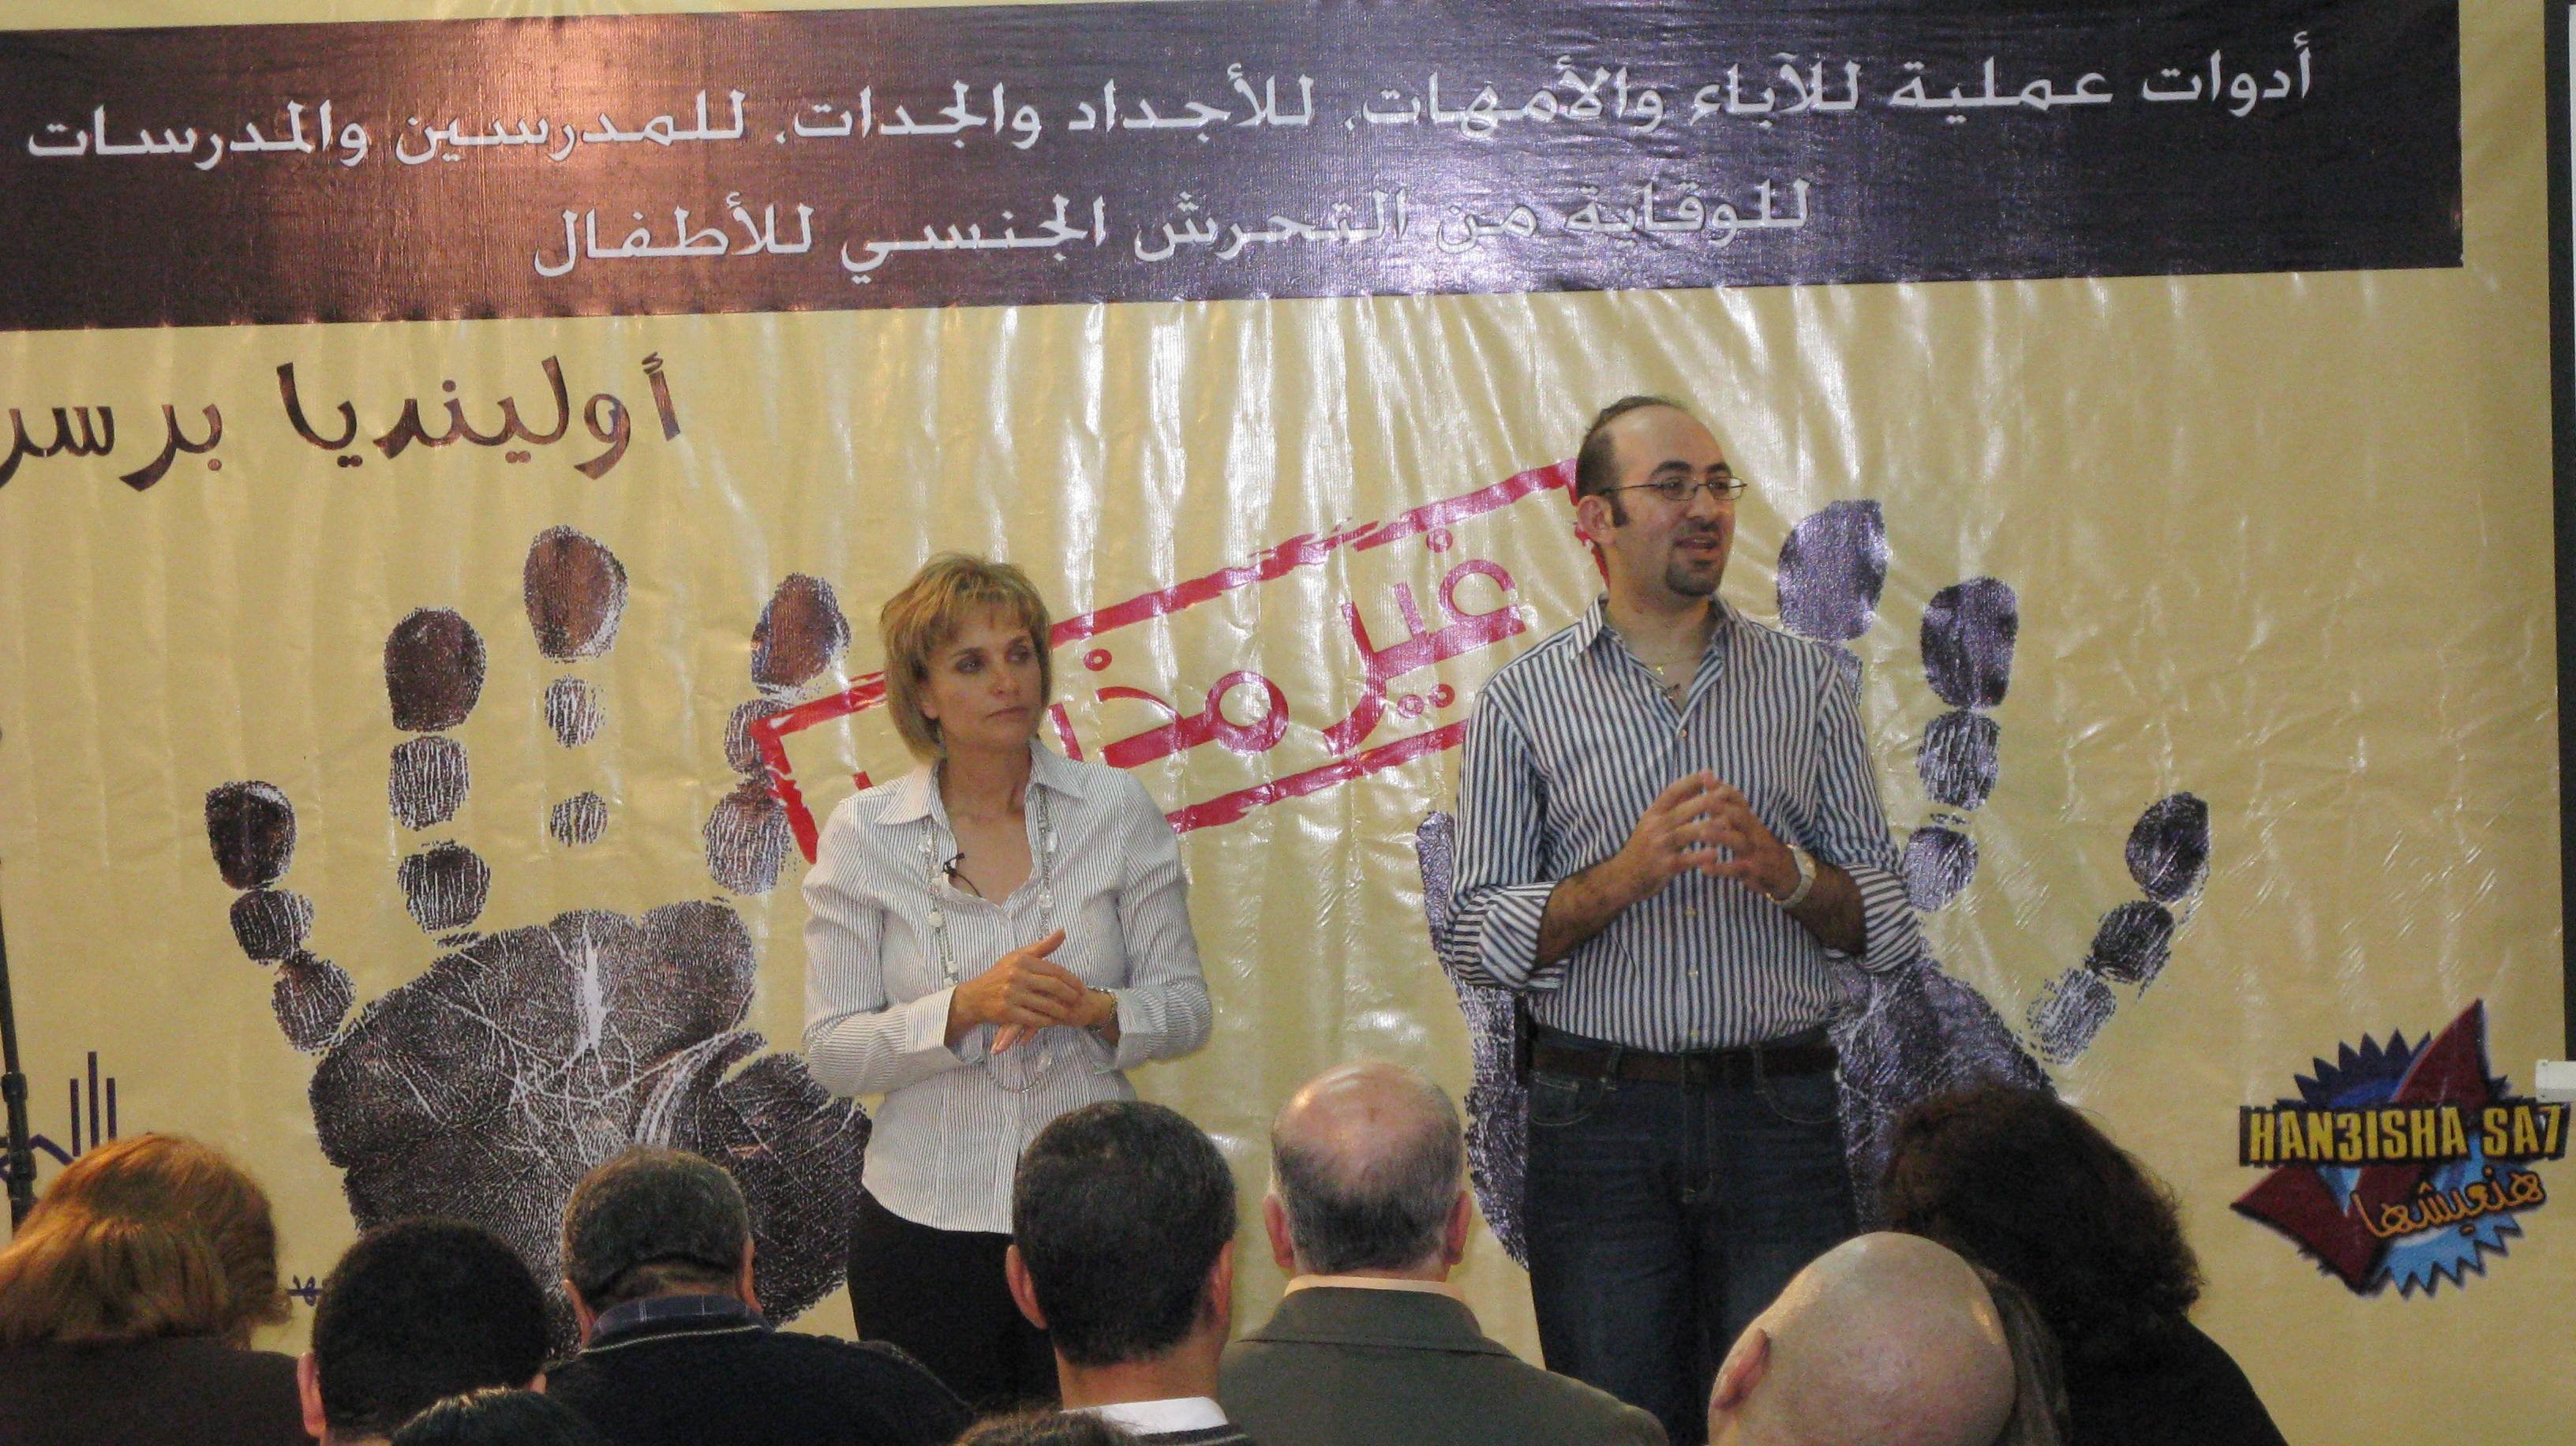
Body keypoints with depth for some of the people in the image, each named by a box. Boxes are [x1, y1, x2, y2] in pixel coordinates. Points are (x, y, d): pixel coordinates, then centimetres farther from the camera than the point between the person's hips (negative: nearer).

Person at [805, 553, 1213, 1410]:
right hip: (926, 1220, 0)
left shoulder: (1117, 810, 2)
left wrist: (1093, 1009, -17)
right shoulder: (863, 836, -1)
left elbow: (1184, 1007, 5)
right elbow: (831, 1051, -3)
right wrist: (969, 1005, -19)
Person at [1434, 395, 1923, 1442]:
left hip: (1778, 1117, 1)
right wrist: (1624, 875, -14)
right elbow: (1474, 937, 0)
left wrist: (1788, 873, -12)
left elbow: (1888, 925, 9)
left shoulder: (1811, 681, 11)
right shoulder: (1523, 699, 6)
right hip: (1599, 1116, -1)